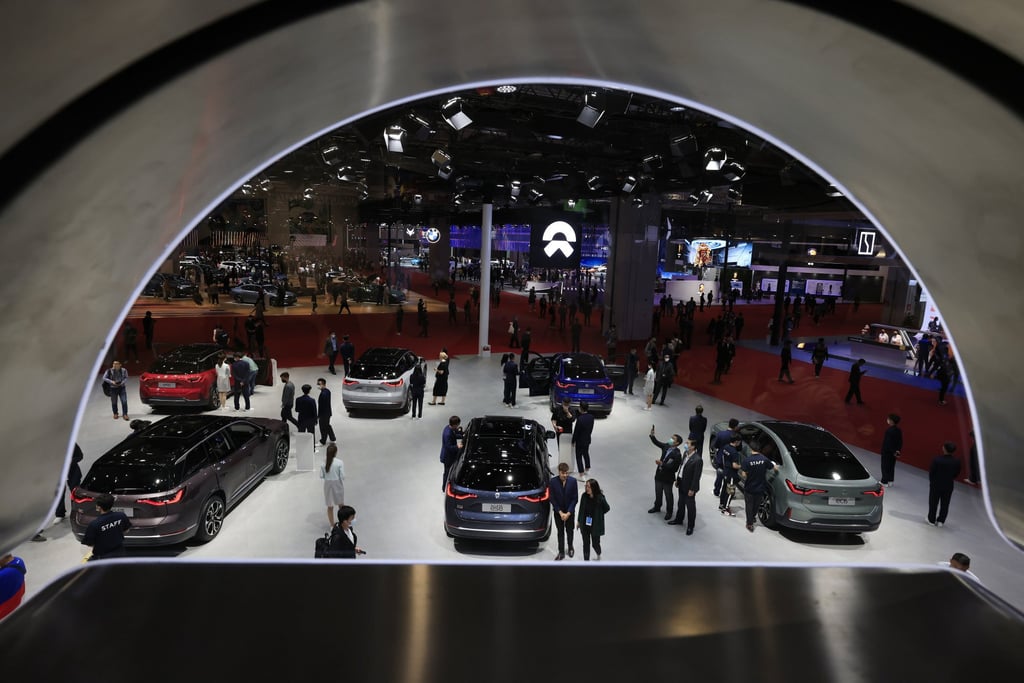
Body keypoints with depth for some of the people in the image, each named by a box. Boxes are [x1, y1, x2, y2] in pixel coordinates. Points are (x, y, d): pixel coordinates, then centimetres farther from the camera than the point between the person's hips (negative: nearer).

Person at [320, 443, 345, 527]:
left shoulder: (324, 462, -10)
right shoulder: (339, 462, -18)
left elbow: (321, 476, -5)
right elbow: (342, 476, -16)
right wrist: (343, 485, 2)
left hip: (328, 484, 2)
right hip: (337, 483, -1)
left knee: (330, 506, 13)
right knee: (341, 504, 21)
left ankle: (332, 524, 21)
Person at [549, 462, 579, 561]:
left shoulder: (573, 481, -16)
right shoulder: (553, 482, -18)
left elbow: (575, 498, -11)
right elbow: (552, 499, -11)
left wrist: (568, 513, -15)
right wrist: (560, 512, -14)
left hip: (569, 511, 1)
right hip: (558, 512, -1)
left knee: (569, 531, 19)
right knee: (560, 532, 11)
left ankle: (570, 548, 42)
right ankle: (561, 553, 24)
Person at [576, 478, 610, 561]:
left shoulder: (600, 498, -21)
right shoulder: (584, 496, -12)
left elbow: (607, 508, -2)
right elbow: (581, 509, 2)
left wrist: (597, 515, 3)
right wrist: (578, 521, 10)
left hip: (595, 525, -2)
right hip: (585, 524, 2)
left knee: (595, 543, 14)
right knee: (586, 544, 11)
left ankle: (598, 554, 48)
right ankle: (586, 561, 28)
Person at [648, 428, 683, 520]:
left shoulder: (677, 454, -26)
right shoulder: (666, 446, -5)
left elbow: (673, 468, -27)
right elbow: (656, 442, 7)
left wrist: (661, 464, -32)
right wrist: (652, 435, -11)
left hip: (668, 478, -7)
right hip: (659, 475, 7)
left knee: (668, 495, 14)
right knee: (658, 493, 24)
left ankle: (669, 512, 33)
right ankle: (657, 507, 46)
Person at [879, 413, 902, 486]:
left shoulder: (889, 430, -21)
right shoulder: (899, 430, 3)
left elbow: (887, 442, -23)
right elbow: (900, 442, 6)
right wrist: (897, 450, 7)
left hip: (887, 451, -7)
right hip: (893, 452, 7)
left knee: (885, 466, 3)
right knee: (891, 466, 16)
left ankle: (884, 482, 7)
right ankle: (891, 481, 24)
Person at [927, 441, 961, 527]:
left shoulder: (937, 459, -24)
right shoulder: (956, 462, -15)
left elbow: (931, 471, -14)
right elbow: (956, 473, -2)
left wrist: (932, 481, 5)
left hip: (936, 485, -2)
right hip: (948, 486, 2)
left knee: (933, 503, 13)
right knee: (945, 504, 17)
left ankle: (932, 520, 23)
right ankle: (941, 521, 24)